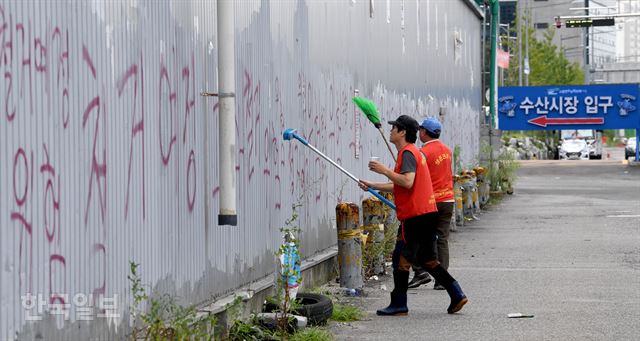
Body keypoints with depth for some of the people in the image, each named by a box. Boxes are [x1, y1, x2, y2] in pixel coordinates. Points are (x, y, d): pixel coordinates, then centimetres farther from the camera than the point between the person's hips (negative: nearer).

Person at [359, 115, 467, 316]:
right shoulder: (416, 152, 21)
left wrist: (385, 170, -19)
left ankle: (398, 305, 1)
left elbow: (407, 182, -27)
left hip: (415, 216, -10)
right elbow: (400, 186, 25)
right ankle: (457, 295, 10)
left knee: (401, 259, -2)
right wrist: (373, 186, 23)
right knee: (427, 260, 15)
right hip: (428, 214, 10)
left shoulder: (407, 153, -12)